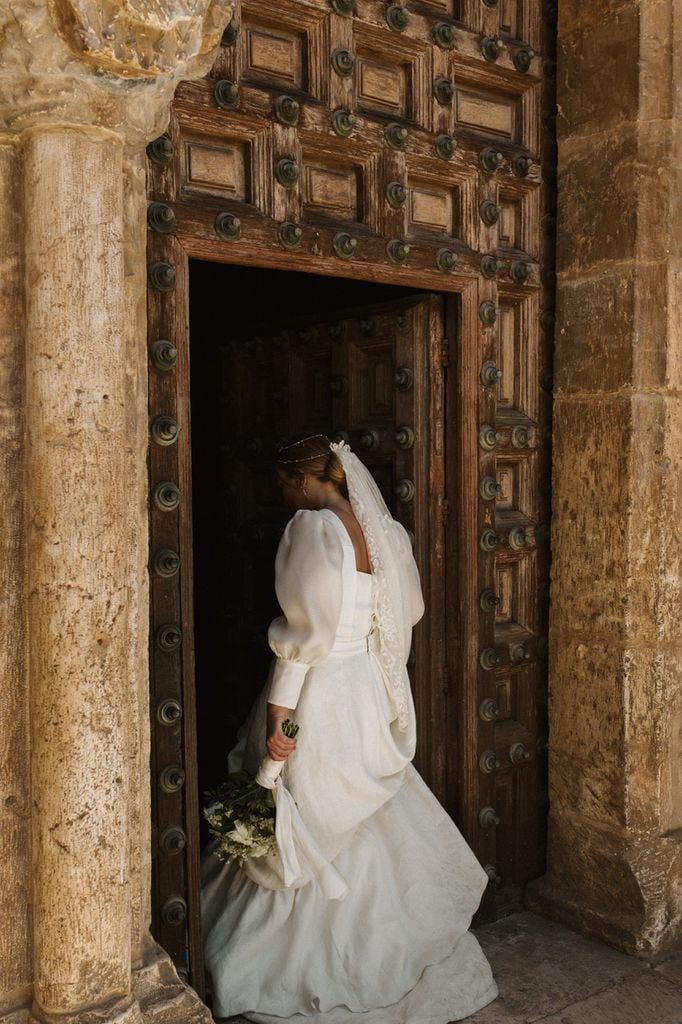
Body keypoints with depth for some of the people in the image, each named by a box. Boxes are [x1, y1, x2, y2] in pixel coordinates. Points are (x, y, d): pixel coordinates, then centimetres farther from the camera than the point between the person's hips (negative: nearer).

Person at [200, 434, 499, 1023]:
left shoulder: (312, 526, -15)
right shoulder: (379, 528, 7)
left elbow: (308, 627, -21)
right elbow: (411, 609, 15)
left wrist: (277, 710, -19)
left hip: (320, 695, -8)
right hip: (369, 695, 8)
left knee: (308, 836, 7)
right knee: (373, 833, 19)